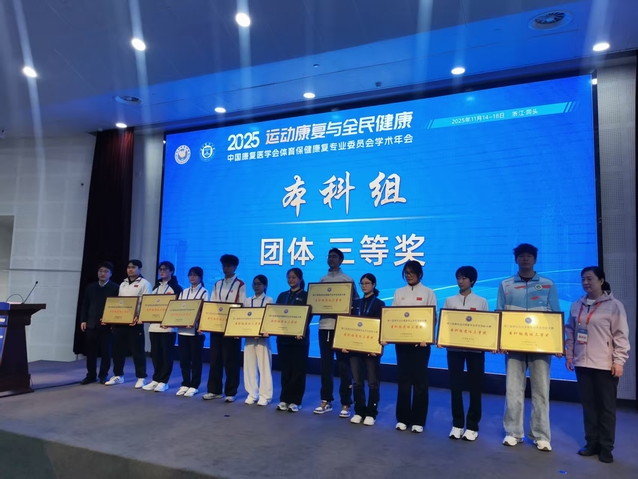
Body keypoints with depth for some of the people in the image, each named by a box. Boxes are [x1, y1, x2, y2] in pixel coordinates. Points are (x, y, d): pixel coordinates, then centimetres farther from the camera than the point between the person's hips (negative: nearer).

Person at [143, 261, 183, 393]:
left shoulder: (176, 288, -3)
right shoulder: (156, 287, 18)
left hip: (168, 326, -6)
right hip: (154, 325, 6)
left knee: (167, 355, 0)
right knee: (155, 354, 10)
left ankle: (163, 381, 7)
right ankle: (156, 379, 19)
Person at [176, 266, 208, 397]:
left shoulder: (204, 292, 0)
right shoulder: (184, 292, 16)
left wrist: (195, 321, -24)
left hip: (196, 330, -5)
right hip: (182, 329, 5)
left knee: (196, 359, 2)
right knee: (183, 359, 8)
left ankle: (194, 386, 10)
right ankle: (185, 384, 20)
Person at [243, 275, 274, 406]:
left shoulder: (269, 300, 1)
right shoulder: (247, 301, 12)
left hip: (262, 336, -4)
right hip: (249, 336, 4)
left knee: (264, 366, -2)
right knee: (249, 365, 6)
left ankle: (265, 395, 5)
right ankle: (252, 394, 16)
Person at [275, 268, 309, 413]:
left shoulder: (306, 296, 1)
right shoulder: (282, 295, 15)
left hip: (299, 338, -4)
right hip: (283, 337, 4)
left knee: (298, 370, 2)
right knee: (285, 369, 8)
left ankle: (295, 401, 9)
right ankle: (284, 399, 16)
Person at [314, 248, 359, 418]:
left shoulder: (348, 280, 1)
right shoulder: (322, 280, 13)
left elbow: (356, 302, 1)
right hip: (324, 326, 4)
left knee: (343, 365, 0)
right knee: (326, 365, 9)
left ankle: (345, 404, 8)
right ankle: (326, 401, 18)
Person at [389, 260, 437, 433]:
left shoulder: (428, 293, 2)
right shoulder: (399, 293, 10)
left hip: (421, 341, -2)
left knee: (420, 380, 2)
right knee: (403, 379, 6)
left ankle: (418, 420, 12)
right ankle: (402, 418, 15)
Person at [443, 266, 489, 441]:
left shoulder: (481, 302, 5)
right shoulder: (450, 301, 8)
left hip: (476, 348, -1)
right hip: (454, 348, 1)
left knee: (475, 387, 3)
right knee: (455, 386, 4)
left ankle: (472, 426, 14)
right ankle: (457, 424, 16)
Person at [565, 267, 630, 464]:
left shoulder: (614, 305, -6)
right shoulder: (576, 306, 9)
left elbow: (621, 335, -7)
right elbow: (570, 331, 15)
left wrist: (619, 361, -11)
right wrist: (569, 355, 11)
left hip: (605, 365, -4)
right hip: (583, 364, 5)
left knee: (606, 406, 5)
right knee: (588, 405, 11)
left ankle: (606, 447, 15)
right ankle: (592, 443, 22)